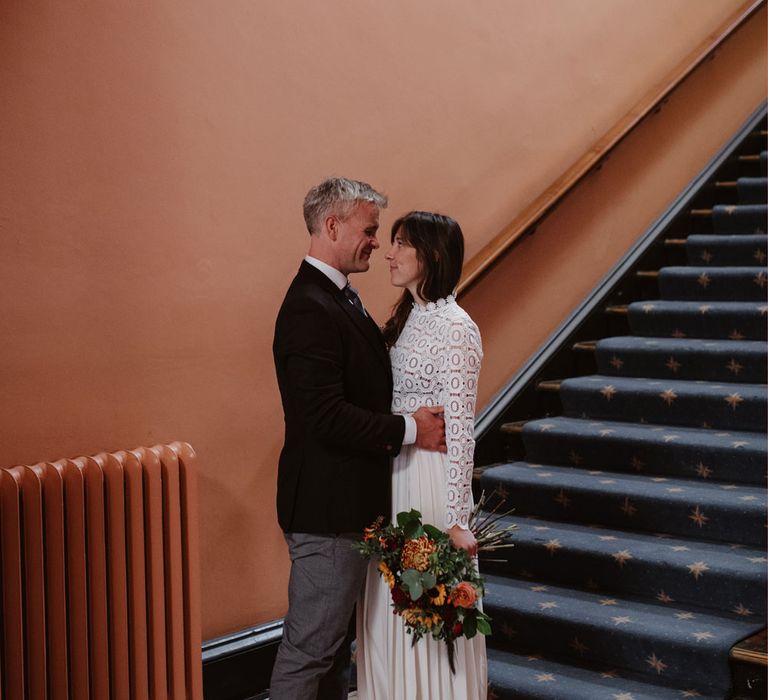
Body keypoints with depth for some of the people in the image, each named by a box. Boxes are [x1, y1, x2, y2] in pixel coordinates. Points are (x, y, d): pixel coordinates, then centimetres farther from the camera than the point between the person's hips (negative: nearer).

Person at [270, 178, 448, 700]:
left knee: (336, 638, 20)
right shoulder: (310, 309, -21)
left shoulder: (340, 297, 12)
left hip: (350, 504, 11)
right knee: (310, 647, -1)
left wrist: (416, 416, 4)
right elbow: (326, 417, -27)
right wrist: (409, 430, -18)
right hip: (327, 507, -11)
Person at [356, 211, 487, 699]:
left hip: (430, 480, -8)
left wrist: (457, 519, -20)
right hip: (391, 474, 8)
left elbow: (460, 430, -18)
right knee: (391, 608, 16)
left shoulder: (455, 328, -15)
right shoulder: (406, 318, 11)